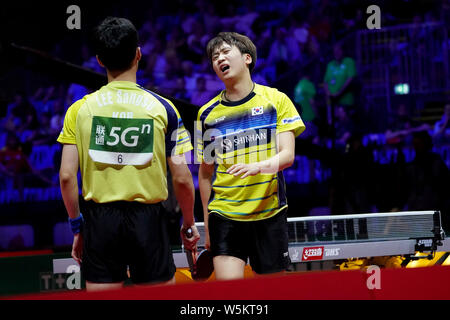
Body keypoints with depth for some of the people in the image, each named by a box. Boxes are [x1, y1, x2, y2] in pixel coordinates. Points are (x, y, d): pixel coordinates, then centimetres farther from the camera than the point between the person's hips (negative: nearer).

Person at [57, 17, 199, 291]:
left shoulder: (80, 109, 1)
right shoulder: (162, 108, -2)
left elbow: (66, 176, -2)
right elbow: (182, 178, -2)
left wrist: (77, 226, 10)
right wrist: (189, 224, 13)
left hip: (99, 218, 1)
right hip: (148, 217, -1)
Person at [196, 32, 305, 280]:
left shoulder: (276, 100, 2)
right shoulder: (207, 113, 6)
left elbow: (288, 155, -7)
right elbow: (205, 172, 13)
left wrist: (259, 166, -27)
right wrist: (207, 223, 11)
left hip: (269, 213, 0)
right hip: (225, 215, 0)